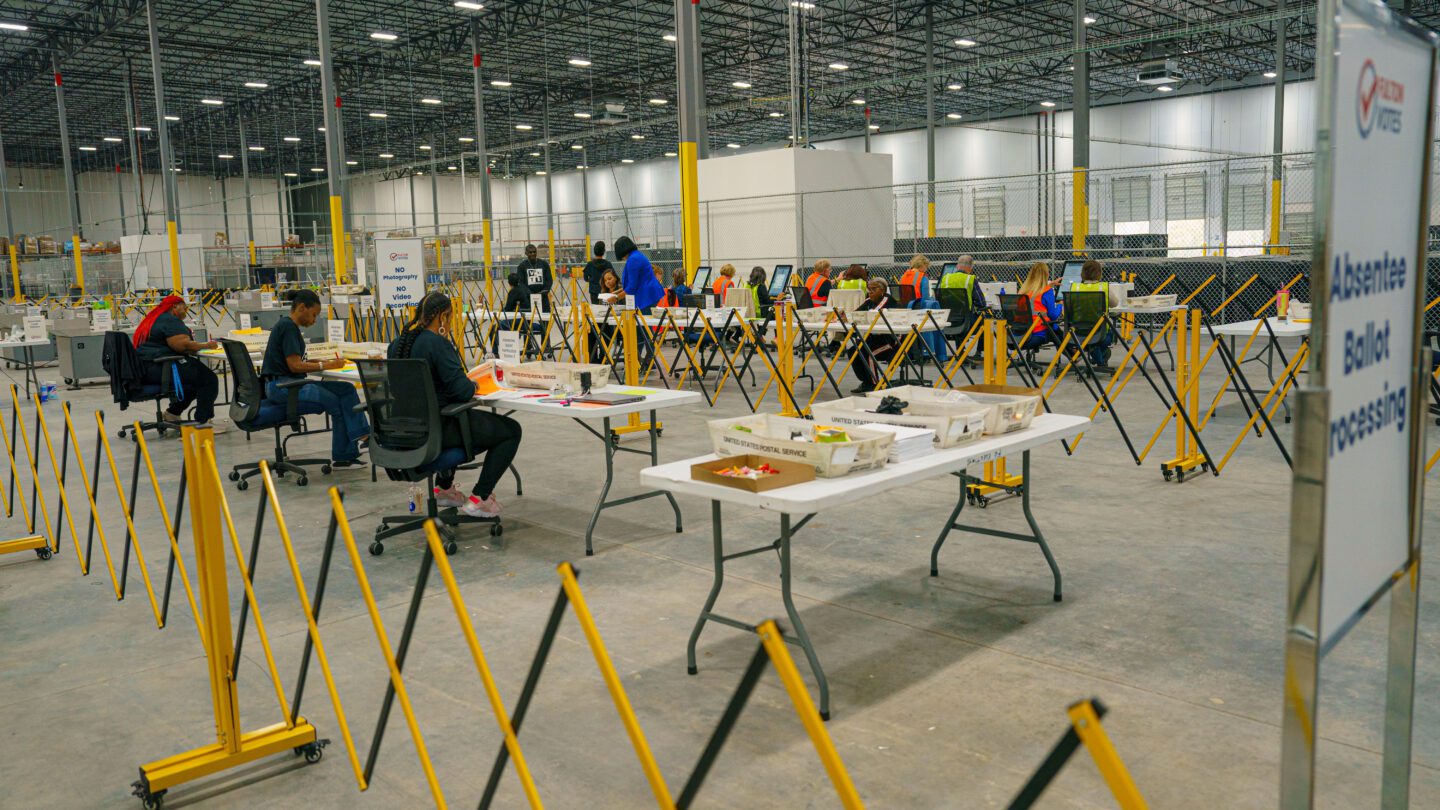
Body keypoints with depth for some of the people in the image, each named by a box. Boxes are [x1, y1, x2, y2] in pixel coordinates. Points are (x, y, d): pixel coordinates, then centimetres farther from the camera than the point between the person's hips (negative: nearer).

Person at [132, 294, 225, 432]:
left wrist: (196, 346, 10)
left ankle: (173, 413, 29)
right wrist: (206, 346, -10)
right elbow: (183, 345, -22)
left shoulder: (154, 318, 22)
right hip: (160, 368, -11)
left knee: (197, 374, 26)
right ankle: (203, 421, -14)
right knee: (209, 379, -14)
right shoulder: (170, 320, -11)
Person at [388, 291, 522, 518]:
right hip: (435, 430, -9)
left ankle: (443, 488, 41)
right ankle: (478, 499, 6)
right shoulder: (437, 343, -20)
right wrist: (473, 385, -1)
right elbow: (462, 390, -23)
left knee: (459, 417, 40)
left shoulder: (397, 343, 5)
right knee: (511, 430, 5)